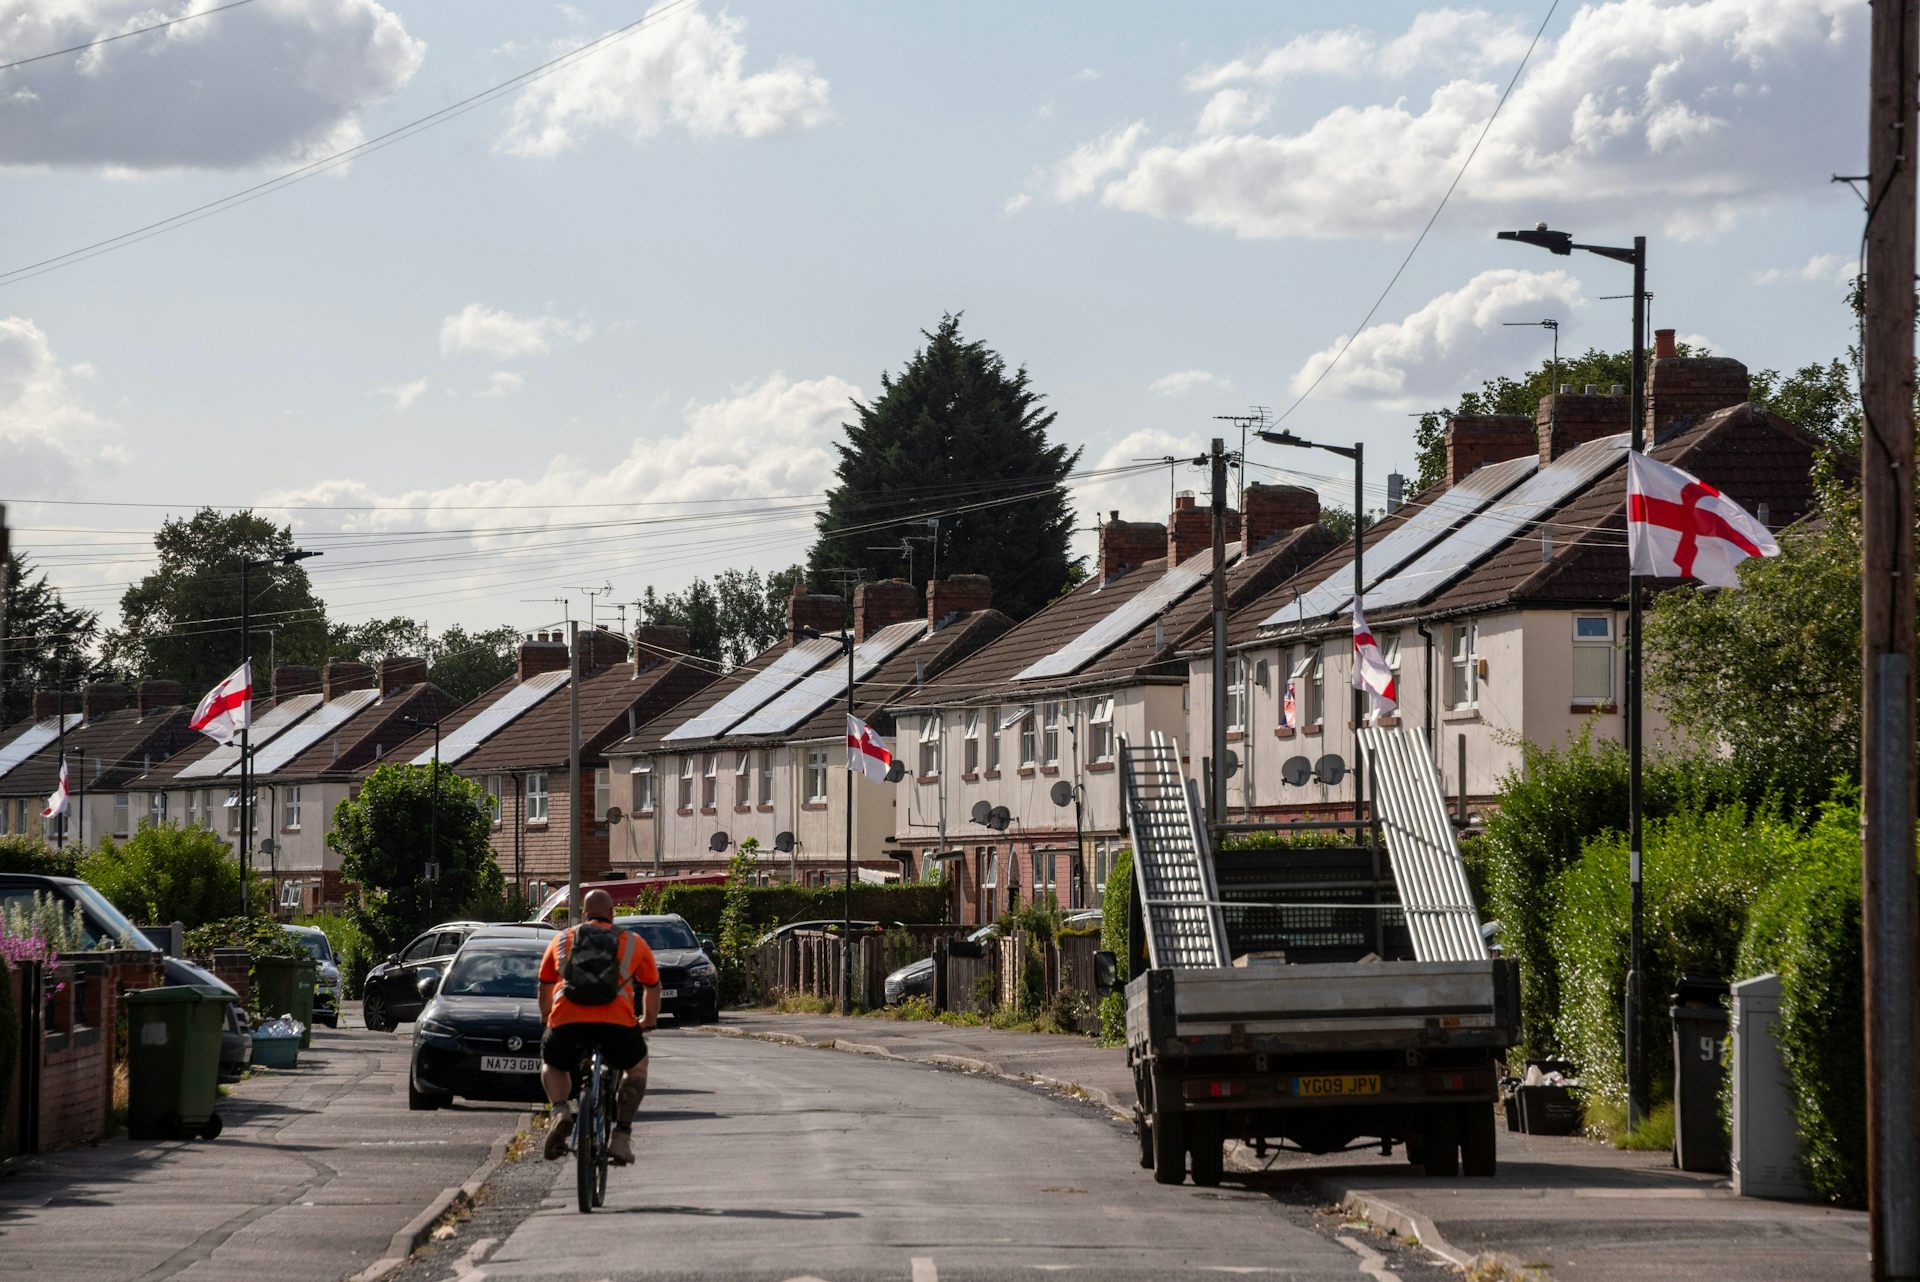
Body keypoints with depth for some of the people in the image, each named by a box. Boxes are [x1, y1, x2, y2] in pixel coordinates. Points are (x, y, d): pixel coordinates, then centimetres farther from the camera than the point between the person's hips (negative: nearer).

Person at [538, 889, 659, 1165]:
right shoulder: (634, 943, 19)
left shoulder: (562, 940, 22)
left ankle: (560, 1111, 0)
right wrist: (649, 1020, 49)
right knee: (637, 1068, 28)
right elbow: (653, 987, 31)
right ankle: (622, 1136, 12)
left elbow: (545, 985, 34)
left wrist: (547, 1016, 54)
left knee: (552, 1066, 31)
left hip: (566, 1021, 1)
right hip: (617, 1022, -1)